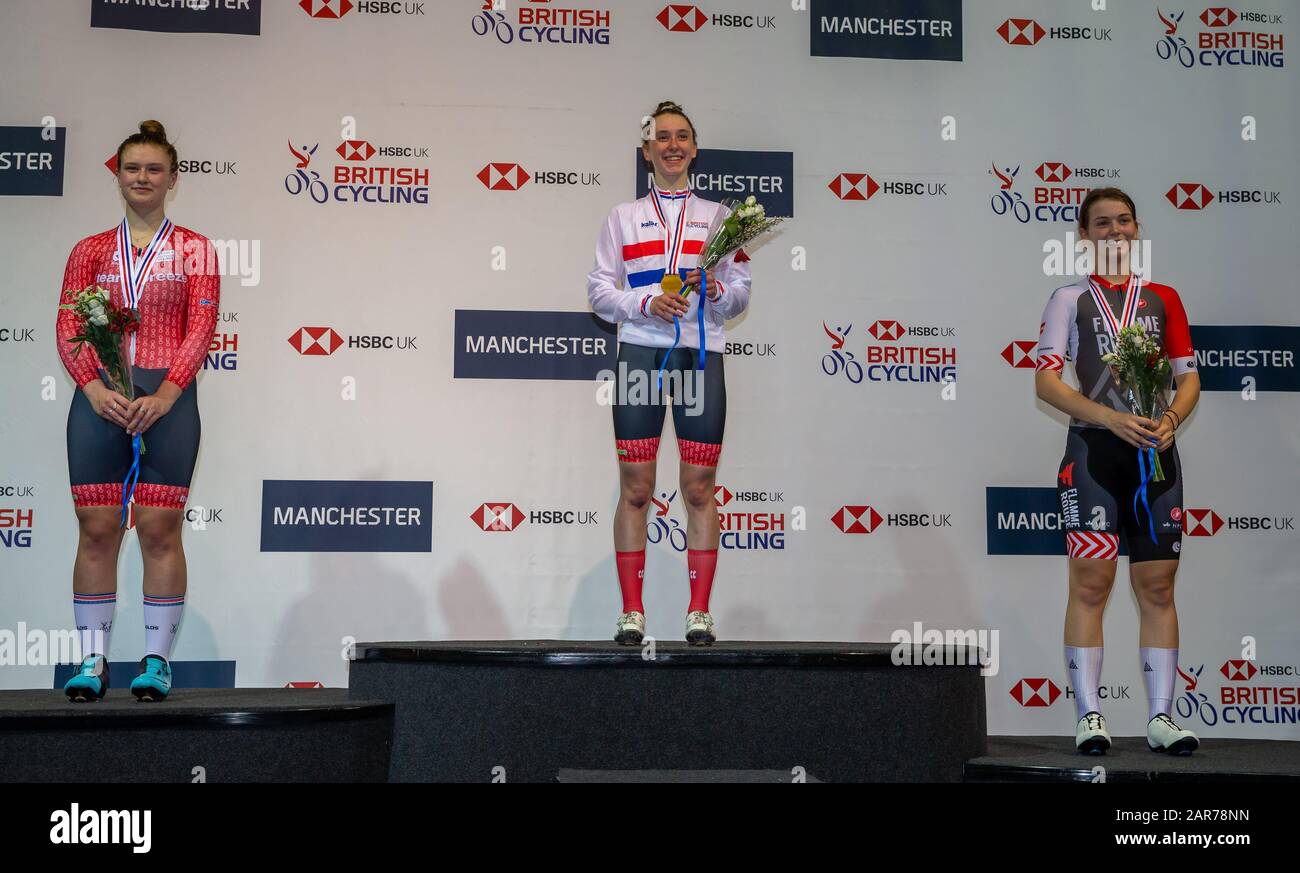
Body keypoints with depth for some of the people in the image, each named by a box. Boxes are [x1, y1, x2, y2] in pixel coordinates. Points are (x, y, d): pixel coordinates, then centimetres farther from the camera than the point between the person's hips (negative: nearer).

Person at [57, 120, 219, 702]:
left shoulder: (193, 250, 8)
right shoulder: (91, 251, 14)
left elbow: (201, 328, -1)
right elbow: (68, 328, 6)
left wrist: (164, 395, -14)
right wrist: (94, 388, -12)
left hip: (167, 400, -2)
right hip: (99, 400, 2)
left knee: (160, 531, -3)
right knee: (96, 530, 1)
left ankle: (157, 660, 5)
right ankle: (92, 660, 8)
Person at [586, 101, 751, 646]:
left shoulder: (717, 216, 15)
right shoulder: (623, 217, 14)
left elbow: (741, 292, 11)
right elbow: (599, 290, 7)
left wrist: (715, 290, -10)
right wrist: (646, 303, -10)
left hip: (701, 355, 0)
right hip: (640, 353, 0)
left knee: (699, 488, -1)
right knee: (635, 488, -2)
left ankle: (699, 612, 5)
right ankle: (631, 611, 4)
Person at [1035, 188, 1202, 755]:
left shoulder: (1163, 298, 15)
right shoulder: (1071, 298, 6)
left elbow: (1189, 377, 13)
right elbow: (1045, 381, -4)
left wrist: (1171, 419, -10)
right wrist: (1112, 419, -16)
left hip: (1155, 452, 3)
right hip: (1094, 450, -3)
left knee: (1158, 585, 4)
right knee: (1091, 583, -5)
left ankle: (1160, 717, 10)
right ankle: (1089, 717, 0)